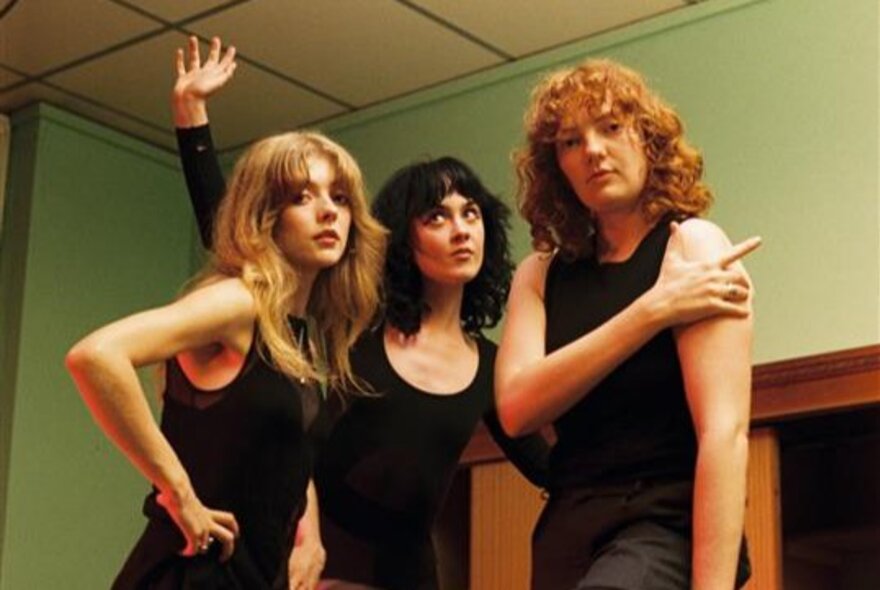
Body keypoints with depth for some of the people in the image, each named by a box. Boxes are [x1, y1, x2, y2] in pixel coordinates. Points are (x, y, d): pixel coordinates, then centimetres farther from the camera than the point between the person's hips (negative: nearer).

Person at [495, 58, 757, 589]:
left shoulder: (692, 246, -4)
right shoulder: (541, 275, 10)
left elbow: (725, 430, -15)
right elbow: (517, 408, -9)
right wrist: (652, 310, -16)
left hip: (667, 527, -6)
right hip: (568, 535, 6)